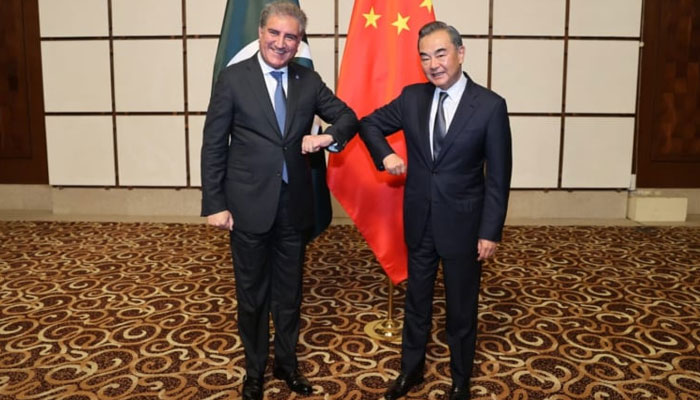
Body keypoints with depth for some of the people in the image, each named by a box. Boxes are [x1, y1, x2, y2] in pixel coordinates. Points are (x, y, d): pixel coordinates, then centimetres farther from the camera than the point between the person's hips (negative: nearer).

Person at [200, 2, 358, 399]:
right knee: (252, 294, 13)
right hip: (249, 205, -3)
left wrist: (329, 136, -12)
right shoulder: (233, 78, -6)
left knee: (290, 291, 17)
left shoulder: (309, 80, 3)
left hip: (295, 205, 3)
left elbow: (348, 117, 11)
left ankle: (287, 362, 38)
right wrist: (215, 204, -9)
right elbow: (213, 145, -6)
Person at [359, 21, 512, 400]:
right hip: (419, 221, 3)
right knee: (416, 299, 18)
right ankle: (411, 368, 39)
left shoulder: (490, 105, -11)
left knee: (462, 307, 13)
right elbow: (369, 124, 12)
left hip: (462, 223, -3)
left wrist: (490, 232, -10)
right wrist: (385, 155, -6)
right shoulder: (412, 97, -2)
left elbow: (498, 177, -9)